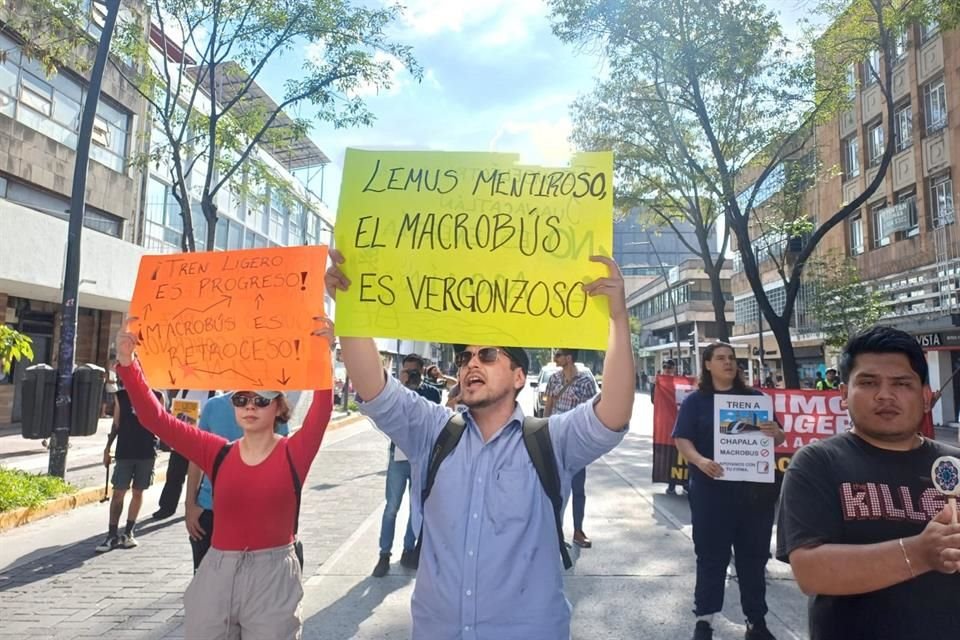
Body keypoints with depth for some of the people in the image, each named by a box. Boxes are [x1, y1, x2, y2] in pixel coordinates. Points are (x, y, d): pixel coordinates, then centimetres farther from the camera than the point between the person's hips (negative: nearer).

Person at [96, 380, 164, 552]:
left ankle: (128, 533, 19)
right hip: (124, 452, 0)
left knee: (138, 492, 8)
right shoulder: (120, 395, 5)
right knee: (118, 493, 0)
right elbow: (116, 424, 9)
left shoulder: (156, 396, 3)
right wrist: (107, 448, 6)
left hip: (147, 452, 0)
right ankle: (112, 535, 9)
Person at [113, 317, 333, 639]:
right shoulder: (218, 453, 1)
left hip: (273, 577, -3)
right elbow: (154, 418, -4)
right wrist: (127, 363, -16)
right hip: (217, 575, 3)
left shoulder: (293, 454, -6)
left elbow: (321, 411, -23)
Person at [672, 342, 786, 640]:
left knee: (754, 555, 12)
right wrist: (700, 460, -24)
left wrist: (776, 432, -12)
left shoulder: (754, 397, 9)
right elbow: (682, 439, -5)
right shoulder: (695, 401, 1)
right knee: (711, 554, 5)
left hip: (754, 487, 3)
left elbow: (777, 438, 12)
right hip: (711, 489, -3)